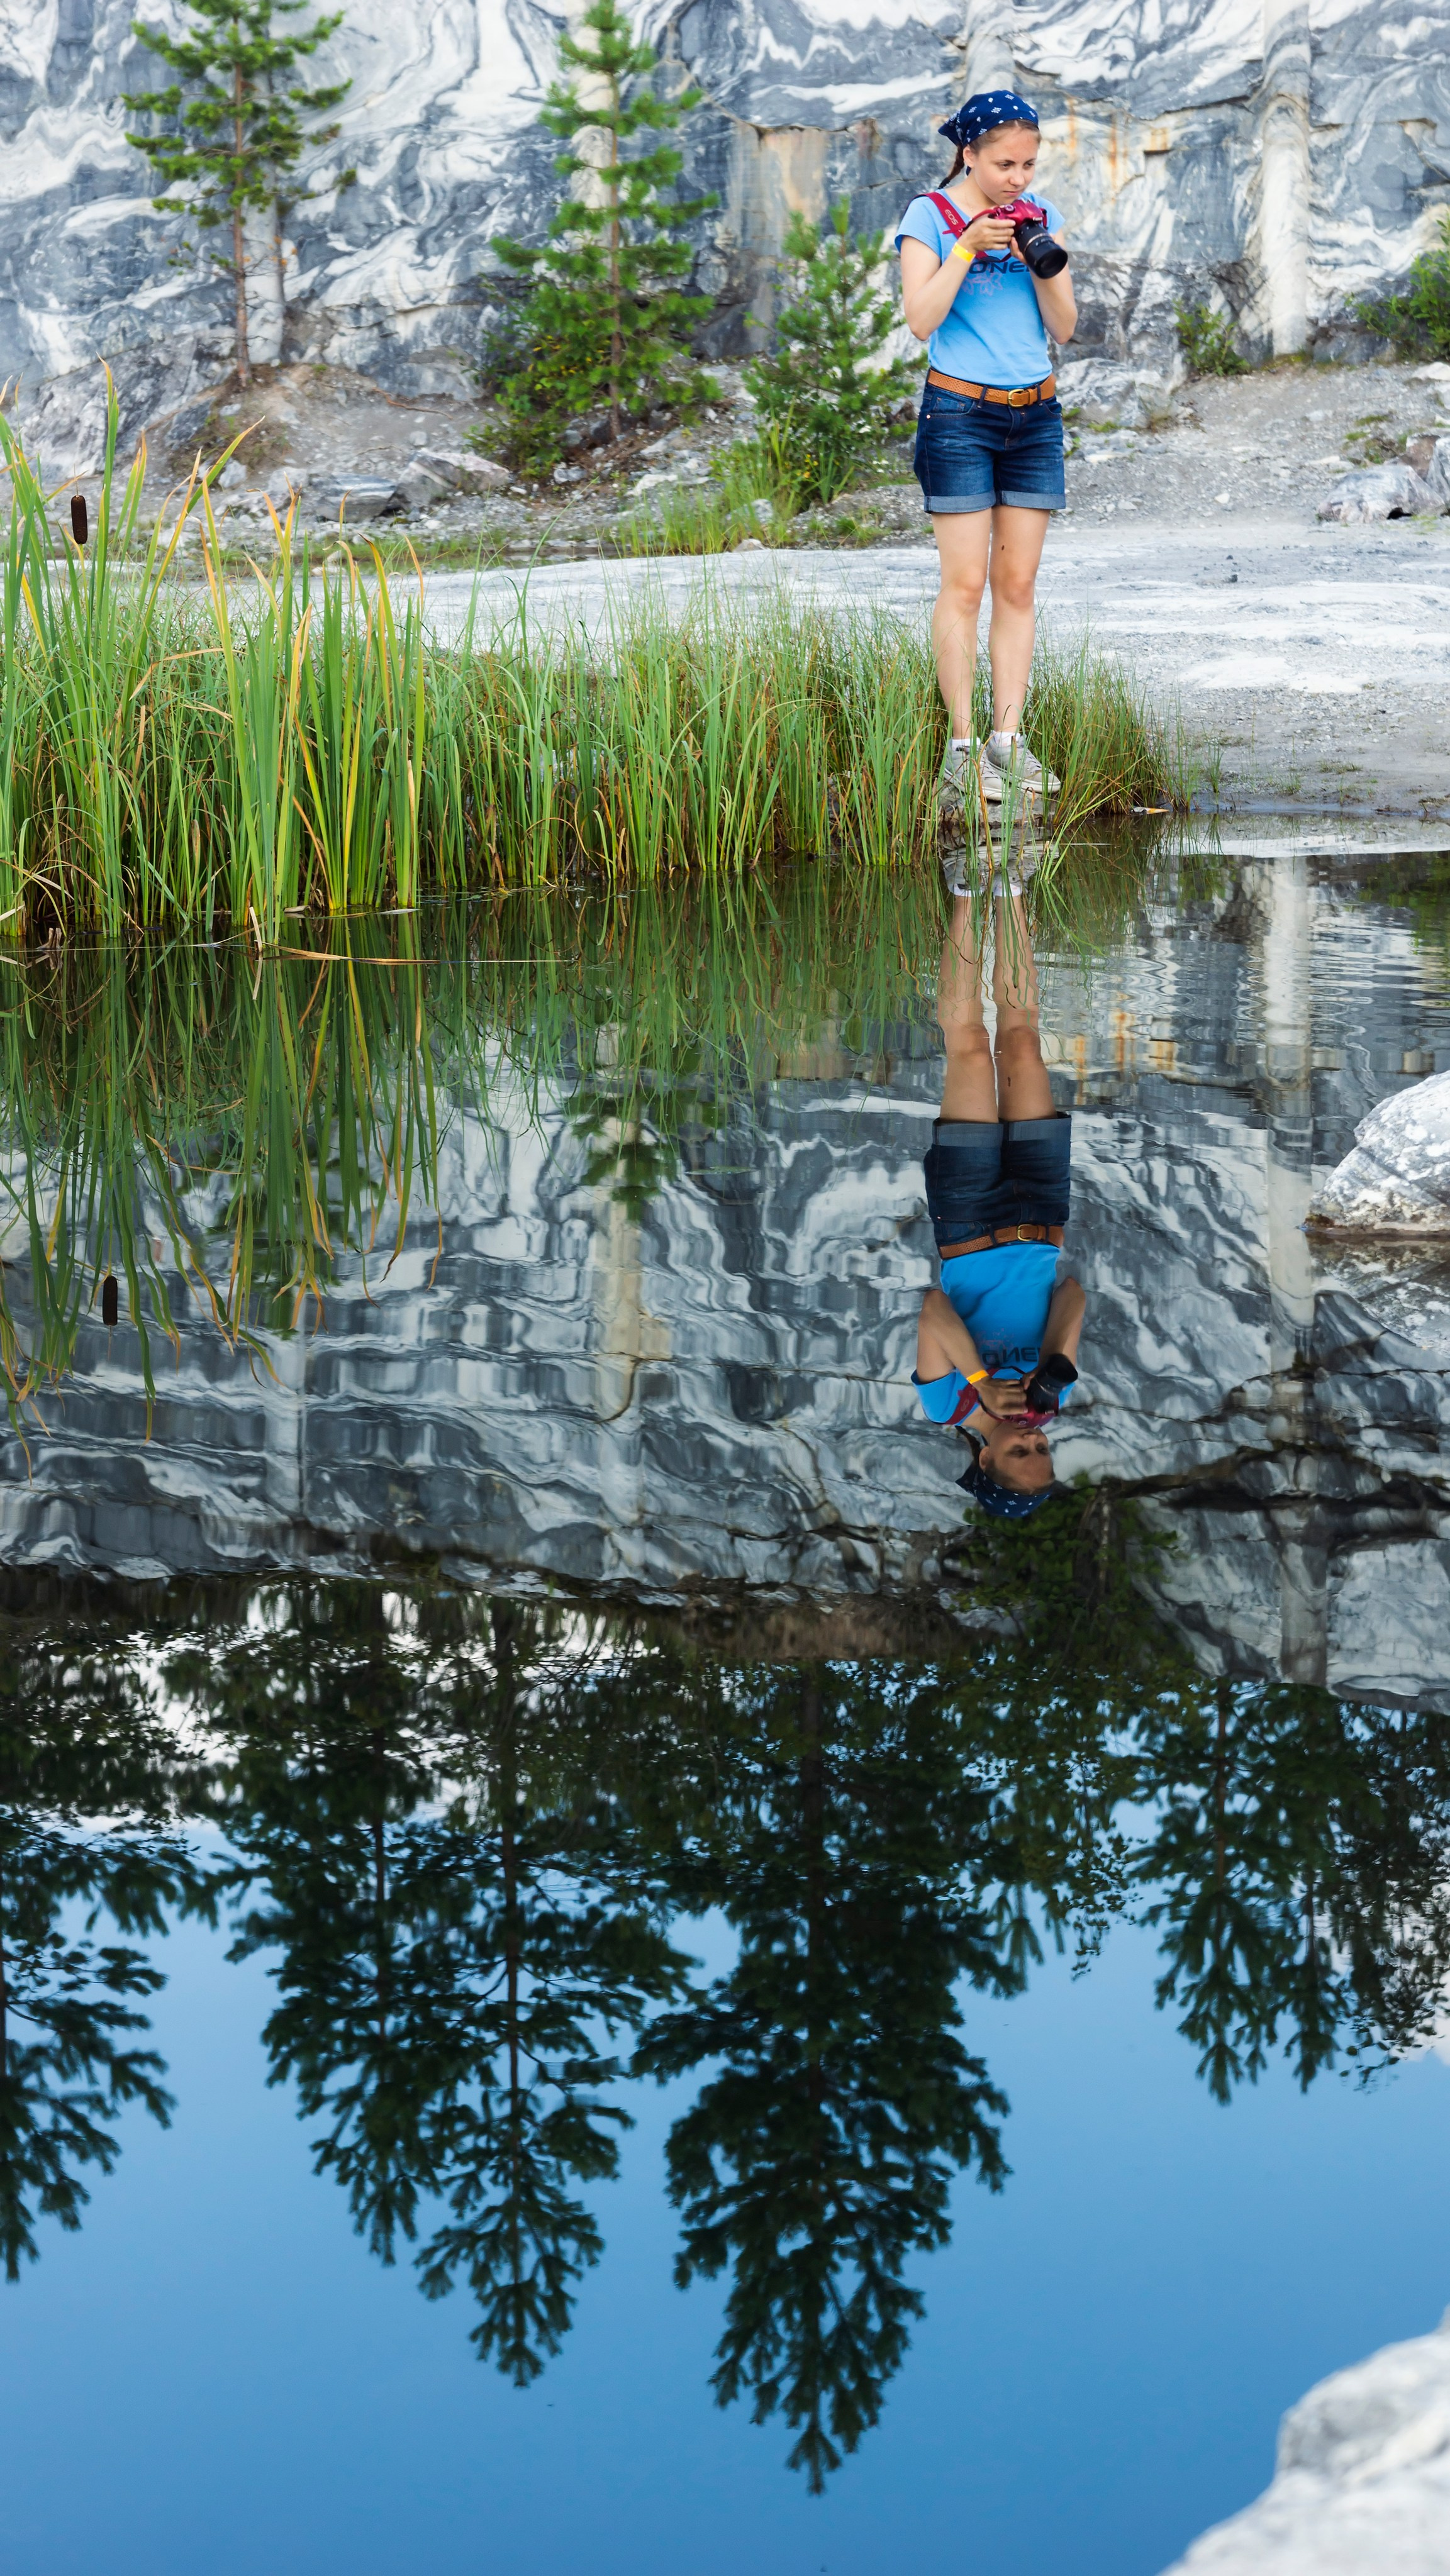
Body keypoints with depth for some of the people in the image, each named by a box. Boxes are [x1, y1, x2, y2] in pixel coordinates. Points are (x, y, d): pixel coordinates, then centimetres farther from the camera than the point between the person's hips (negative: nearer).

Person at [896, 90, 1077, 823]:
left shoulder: (1041, 216, 9)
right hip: (960, 411, -4)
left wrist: (1038, 261, -8)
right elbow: (921, 319, -13)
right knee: (965, 583, -8)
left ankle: (1008, 741, 4)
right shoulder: (930, 217, -3)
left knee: (1018, 583, 2)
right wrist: (969, 248, -17)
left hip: (1035, 413, 4)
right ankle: (962, 747, -4)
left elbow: (1064, 328, 7)